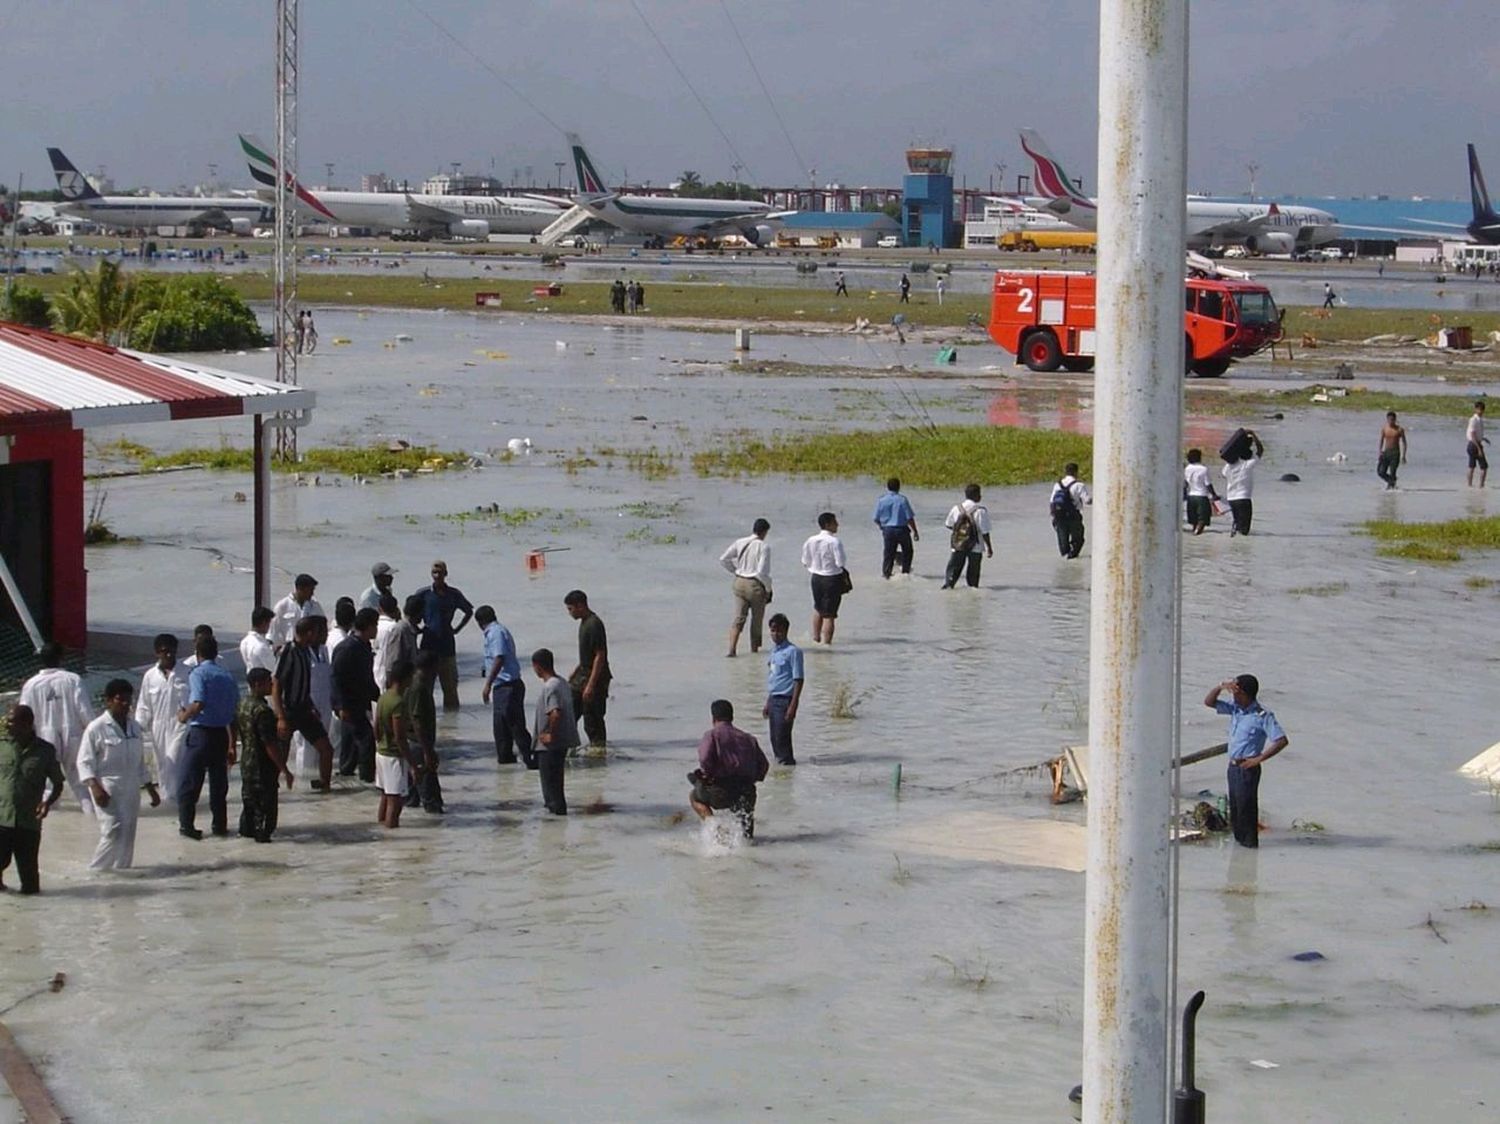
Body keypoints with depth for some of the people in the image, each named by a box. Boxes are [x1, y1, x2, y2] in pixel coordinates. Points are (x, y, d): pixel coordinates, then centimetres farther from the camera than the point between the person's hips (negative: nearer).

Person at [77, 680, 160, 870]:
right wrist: (95, 787, -21)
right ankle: (96, 870, -5)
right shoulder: (97, 728, -8)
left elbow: (141, 761, 20)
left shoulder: (134, 727, 12)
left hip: (130, 790, 6)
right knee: (114, 831, -17)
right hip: (107, 790, -6)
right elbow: (84, 761, -9)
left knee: (128, 835, 6)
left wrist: (151, 788, 18)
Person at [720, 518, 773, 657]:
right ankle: (754, 648, 25)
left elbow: (723, 560, 3)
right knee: (756, 620, 15)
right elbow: (762, 571, -20)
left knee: (739, 618, 5)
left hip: (740, 583, 4)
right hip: (755, 584, -4)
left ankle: (732, 648, -10)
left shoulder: (739, 543, 1)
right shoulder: (764, 546, -15)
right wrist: (768, 588, -6)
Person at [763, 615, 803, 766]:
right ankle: (779, 762, 20)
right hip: (773, 699, 8)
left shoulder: (792, 651, -11)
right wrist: (767, 704, 21)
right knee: (774, 738, 11)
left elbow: (798, 680, -13)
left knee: (781, 737, -8)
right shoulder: (773, 651, 14)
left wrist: (793, 706, -18)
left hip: (785, 700, -8)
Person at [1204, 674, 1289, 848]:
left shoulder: (1262, 716, -16)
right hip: (1233, 766, 8)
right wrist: (1221, 687, -7)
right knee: (1235, 807, 14)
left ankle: (1250, 842, 6)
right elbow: (1208, 702, 12)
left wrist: (1258, 759, -19)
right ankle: (1239, 840, 25)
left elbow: (1282, 741, -19)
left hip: (1247, 768, -8)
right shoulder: (1234, 708, 6)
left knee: (1246, 808, -3)